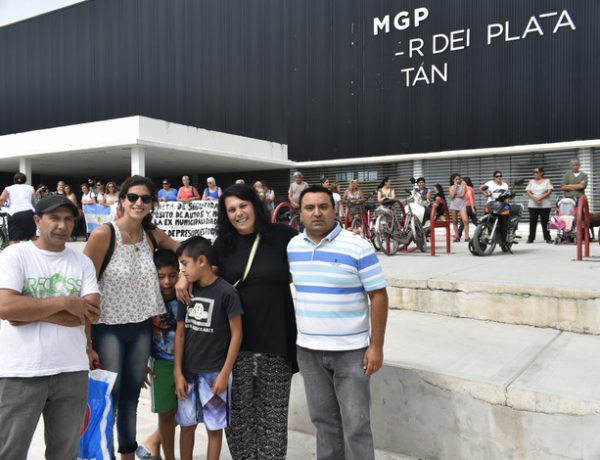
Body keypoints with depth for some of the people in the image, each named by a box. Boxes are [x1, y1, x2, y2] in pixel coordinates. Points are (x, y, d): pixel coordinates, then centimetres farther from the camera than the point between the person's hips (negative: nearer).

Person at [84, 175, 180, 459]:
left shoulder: (152, 235, 0)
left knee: (131, 395, 17)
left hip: (141, 328, 5)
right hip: (108, 328, -5)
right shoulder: (103, 235, -15)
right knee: (107, 397, 2)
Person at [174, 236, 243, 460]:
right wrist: (178, 372, 1)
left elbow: (236, 334, -10)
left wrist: (224, 373, -12)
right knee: (187, 424, 15)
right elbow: (180, 333, 6)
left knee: (214, 427, 8)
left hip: (214, 373, -5)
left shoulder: (226, 292, -13)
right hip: (189, 372, 5)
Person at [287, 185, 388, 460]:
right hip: (308, 350, 4)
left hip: (351, 351, -4)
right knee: (323, 418, 17)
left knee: (355, 423, 5)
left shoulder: (358, 247, -12)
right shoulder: (292, 247, 3)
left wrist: (376, 346, -13)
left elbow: (378, 296, -11)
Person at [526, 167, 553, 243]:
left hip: (545, 205, -2)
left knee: (545, 222, -2)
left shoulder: (547, 181, 8)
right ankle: (531, 238, 3)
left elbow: (549, 191, -3)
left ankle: (547, 238, 3)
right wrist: (534, 198, -14)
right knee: (532, 222, 0)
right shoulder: (531, 181, 15)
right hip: (532, 205, 2)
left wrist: (540, 198, -16)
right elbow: (528, 192, 4)